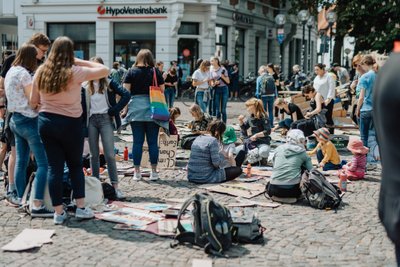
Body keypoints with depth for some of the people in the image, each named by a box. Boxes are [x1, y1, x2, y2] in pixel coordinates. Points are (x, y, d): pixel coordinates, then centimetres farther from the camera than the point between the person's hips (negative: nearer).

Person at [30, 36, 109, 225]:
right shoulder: (75, 72, -11)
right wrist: (81, 62, 0)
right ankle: (81, 208, 14)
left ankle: (58, 212, 9)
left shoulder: (41, 72, 2)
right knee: (76, 165, 13)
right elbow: (105, 71, -6)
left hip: (45, 122, 3)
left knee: (54, 167, 7)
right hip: (70, 123, -3)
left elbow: (33, 103, 7)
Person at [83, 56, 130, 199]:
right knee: (94, 154, 8)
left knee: (109, 154, -8)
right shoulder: (85, 86, 6)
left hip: (105, 119, -2)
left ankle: (115, 186, -4)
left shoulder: (109, 84, 0)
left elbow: (126, 95, -8)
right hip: (91, 120, 2)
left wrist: (114, 110, -10)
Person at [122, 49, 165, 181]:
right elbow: (162, 91, 3)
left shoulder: (132, 72, 3)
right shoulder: (156, 72, 4)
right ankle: (154, 172, 6)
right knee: (153, 142, 4)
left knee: (137, 141, 3)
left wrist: (125, 109, 3)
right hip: (152, 109, 0)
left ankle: (137, 172, 6)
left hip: (135, 109, 0)